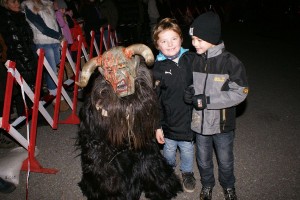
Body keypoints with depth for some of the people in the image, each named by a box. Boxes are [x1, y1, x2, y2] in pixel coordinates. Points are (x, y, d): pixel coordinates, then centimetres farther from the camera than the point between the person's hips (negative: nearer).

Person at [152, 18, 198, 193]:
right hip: (168, 121, 0)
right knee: (169, 149, 21)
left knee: (187, 149, 19)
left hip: (189, 118, 1)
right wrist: (157, 126, -6)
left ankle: (187, 172, 49)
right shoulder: (158, 68, -12)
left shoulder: (192, 59, -9)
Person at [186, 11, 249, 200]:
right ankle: (207, 184, 50)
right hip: (200, 122, 3)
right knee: (203, 160, 21)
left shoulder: (230, 62, -18)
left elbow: (240, 93, -17)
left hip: (223, 123, -2)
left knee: (225, 161, 20)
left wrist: (207, 100, -24)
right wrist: (189, 92, -17)